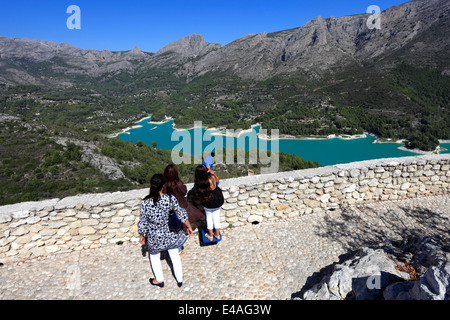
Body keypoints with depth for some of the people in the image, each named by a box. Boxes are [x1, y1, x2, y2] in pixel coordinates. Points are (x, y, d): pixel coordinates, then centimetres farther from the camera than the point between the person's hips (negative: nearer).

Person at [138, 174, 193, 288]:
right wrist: (189, 227, 5)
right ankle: (179, 280, 43)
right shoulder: (170, 198, -22)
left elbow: (143, 223, -12)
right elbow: (181, 215, -11)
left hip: (155, 238, -1)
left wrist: (141, 236, 6)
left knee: (154, 257, 29)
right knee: (175, 256, 24)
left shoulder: (145, 203, -24)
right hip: (171, 235, 1)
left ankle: (159, 280, 45)